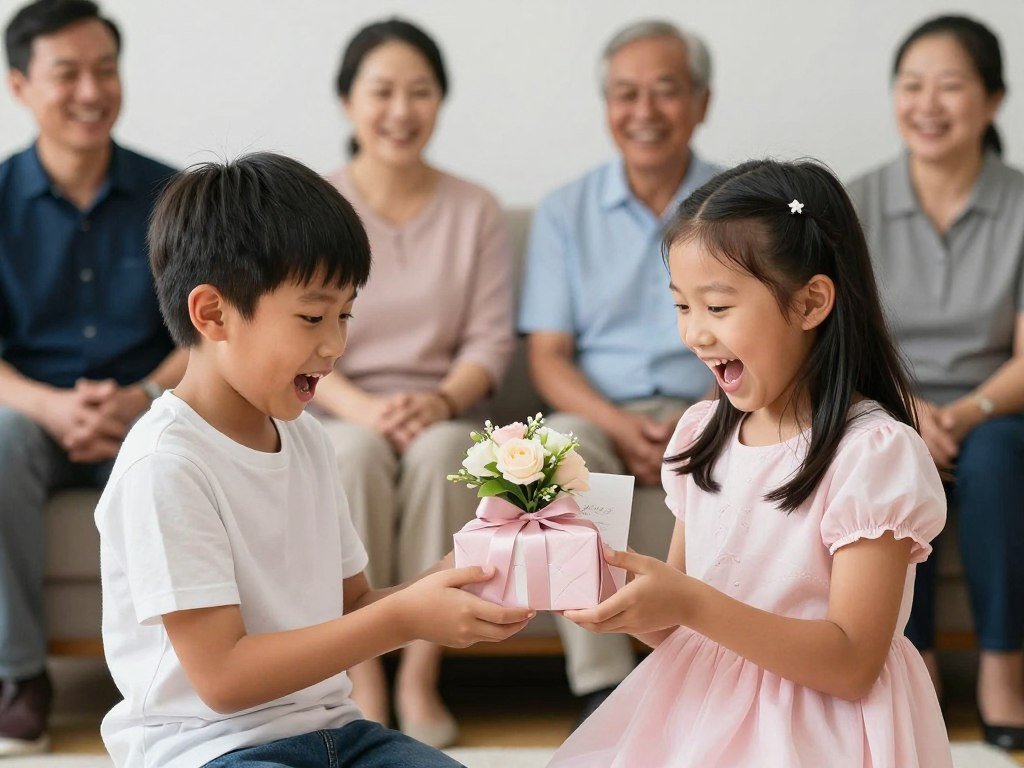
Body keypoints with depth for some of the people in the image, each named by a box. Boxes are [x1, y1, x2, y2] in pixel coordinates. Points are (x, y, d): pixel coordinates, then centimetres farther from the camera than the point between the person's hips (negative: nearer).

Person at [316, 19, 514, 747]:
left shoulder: (475, 210, 8)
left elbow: (491, 338, 2)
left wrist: (444, 399, -19)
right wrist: (362, 407, -21)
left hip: (444, 413, 1)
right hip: (337, 417, -1)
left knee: (442, 449, -35)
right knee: (358, 452, -36)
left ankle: (420, 677, -29)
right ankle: (362, 682, -29)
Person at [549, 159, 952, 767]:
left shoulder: (874, 452, -14)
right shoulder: (703, 433, 7)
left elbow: (852, 665, -18)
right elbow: (673, 625, 12)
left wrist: (692, 603, -25)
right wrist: (626, 600, -10)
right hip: (699, 706, 6)